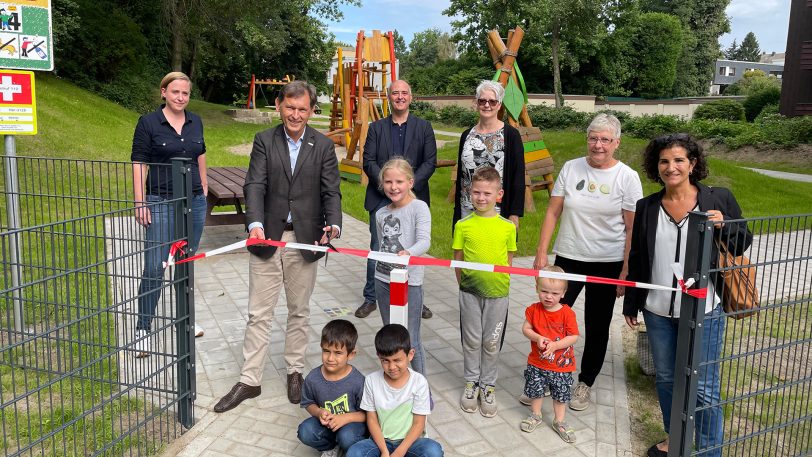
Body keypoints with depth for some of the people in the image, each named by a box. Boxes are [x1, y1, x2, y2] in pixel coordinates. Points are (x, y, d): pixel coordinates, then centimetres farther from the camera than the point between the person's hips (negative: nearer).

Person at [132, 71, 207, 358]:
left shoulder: (195, 122, 8)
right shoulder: (148, 123, -6)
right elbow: (139, 164, -7)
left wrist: (204, 187, 18)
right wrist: (140, 203, -12)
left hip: (195, 202, 5)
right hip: (161, 203, -5)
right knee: (154, 268, -7)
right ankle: (143, 329, 3)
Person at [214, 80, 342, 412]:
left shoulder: (323, 146, 2)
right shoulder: (264, 141, 1)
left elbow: (331, 192, -2)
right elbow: (255, 185, -9)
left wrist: (332, 224, -23)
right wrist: (255, 223, -27)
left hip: (304, 241, 0)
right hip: (267, 238, 0)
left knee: (299, 311, 14)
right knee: (259, 313, 6)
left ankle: (295, 371, 31)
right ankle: (250, 380, 17)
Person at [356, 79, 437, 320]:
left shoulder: (424, 127, 7)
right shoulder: (376, 127, 9)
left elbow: (430, 162, 0)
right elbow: (368, 161, 1)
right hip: (381, 198, 0)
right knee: (377, 249, 5)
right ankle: (371, 298, 17)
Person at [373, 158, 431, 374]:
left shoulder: (419, 207, -11)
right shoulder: (381, 214, 7)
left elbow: (424, 241, -24)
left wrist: (408, 253, -43)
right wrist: (381, 267, 11)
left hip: (409, 282, -6)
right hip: (383, 280, 6)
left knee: (410, 341, 1)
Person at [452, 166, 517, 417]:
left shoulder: (508, 227, -5)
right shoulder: (463, 225, -5)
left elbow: (509, 260, 4)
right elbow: (458, 259, 1)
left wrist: (500, 282, 1)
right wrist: (464, 284, -2)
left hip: (497, 292, 0)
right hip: (470, 292, 0)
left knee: (492, 342, 11)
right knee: (472, 340, 12)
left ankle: (488, 385, 28)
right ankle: (472, 383, 30)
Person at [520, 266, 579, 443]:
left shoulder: (567, 313, -16)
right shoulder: (534, 310, -9)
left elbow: (573, 337, -14)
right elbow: (526, 328, -4)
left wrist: (555, 345, -25)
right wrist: (537, 338, -22)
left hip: (561, 364, -2)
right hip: (537, 362, 2)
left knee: (560, 394, 13)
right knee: (535, 390, 16)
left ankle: (560, 422, 33)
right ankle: (535, 415, 40)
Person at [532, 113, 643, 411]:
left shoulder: (627, 177, -5)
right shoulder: (571, 168, 1)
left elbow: (632, 228, -5)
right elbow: (553, 212, 3)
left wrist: (626, 270, -8)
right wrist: (542, 252, -2)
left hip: (607, 264, -1)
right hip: (568, 259, 2)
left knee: (597, 327, 11)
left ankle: (585, 384, 29)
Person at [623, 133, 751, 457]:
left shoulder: (719, 199, -5)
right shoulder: (647, 208, 3)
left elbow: (743, 244, 3)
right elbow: (636, 260, 8)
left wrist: (724, 226, -18)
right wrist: (630, 304, 11)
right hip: (658, 312, 3)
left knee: (704, 388, 3)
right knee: (665, 379, 17)